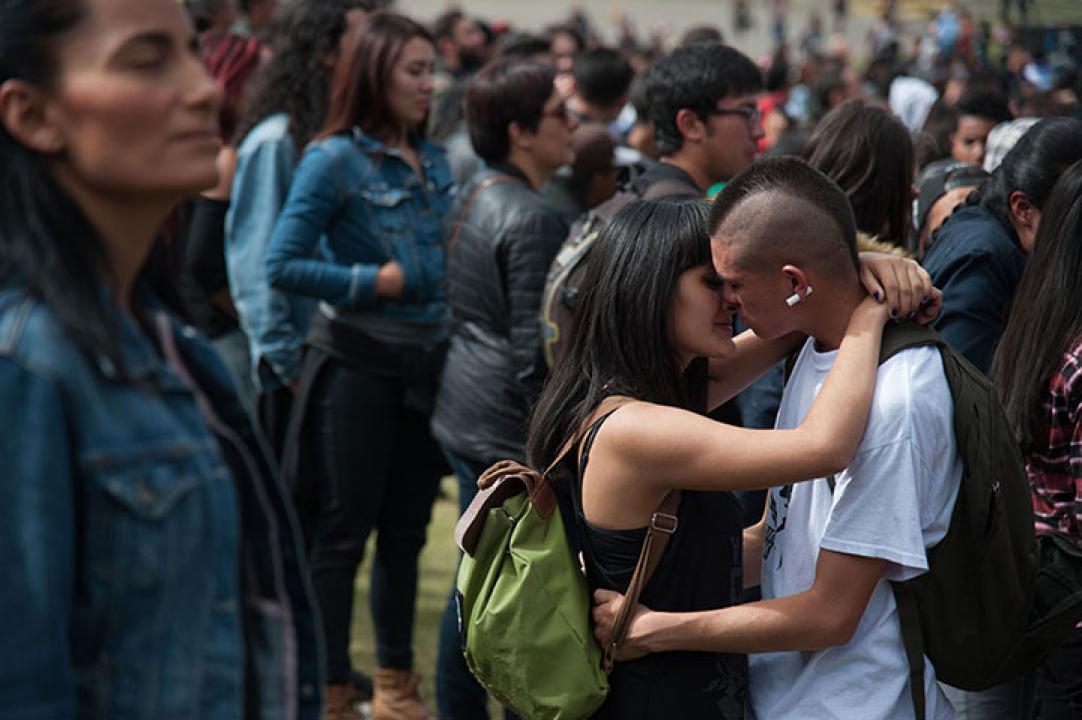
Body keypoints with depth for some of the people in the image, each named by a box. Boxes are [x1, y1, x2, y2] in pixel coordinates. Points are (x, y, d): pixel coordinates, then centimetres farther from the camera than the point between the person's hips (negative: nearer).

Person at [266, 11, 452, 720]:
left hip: (427, 362, 6)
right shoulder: (335, 158, -10)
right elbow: (283, 265, -14)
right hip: (359, 361, -6)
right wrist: (374, 281, -15)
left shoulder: (434, 159, 9)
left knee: (407, 529, 13)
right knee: (342, 533, 2)